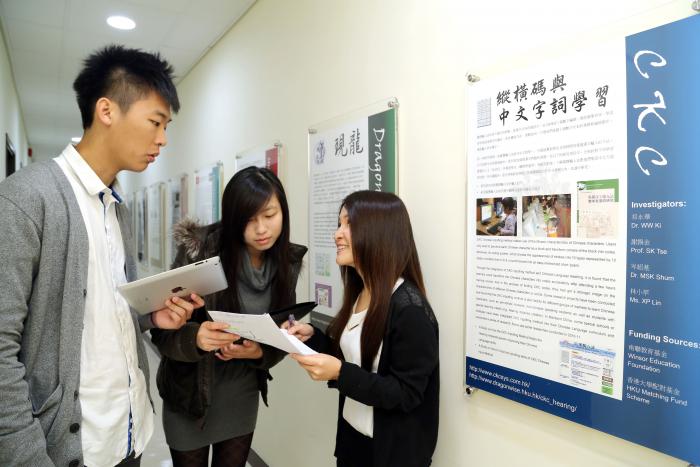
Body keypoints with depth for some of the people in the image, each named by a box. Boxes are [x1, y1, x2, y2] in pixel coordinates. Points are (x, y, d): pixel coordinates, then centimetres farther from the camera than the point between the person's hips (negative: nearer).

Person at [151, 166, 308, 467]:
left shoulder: (288, 261, -8)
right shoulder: (199, 250, -21)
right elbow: (163, 328, -17)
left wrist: (258, 352, -22)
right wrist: (196, 338, -37)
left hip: (243, 393, 3)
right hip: (191, 390, -3)